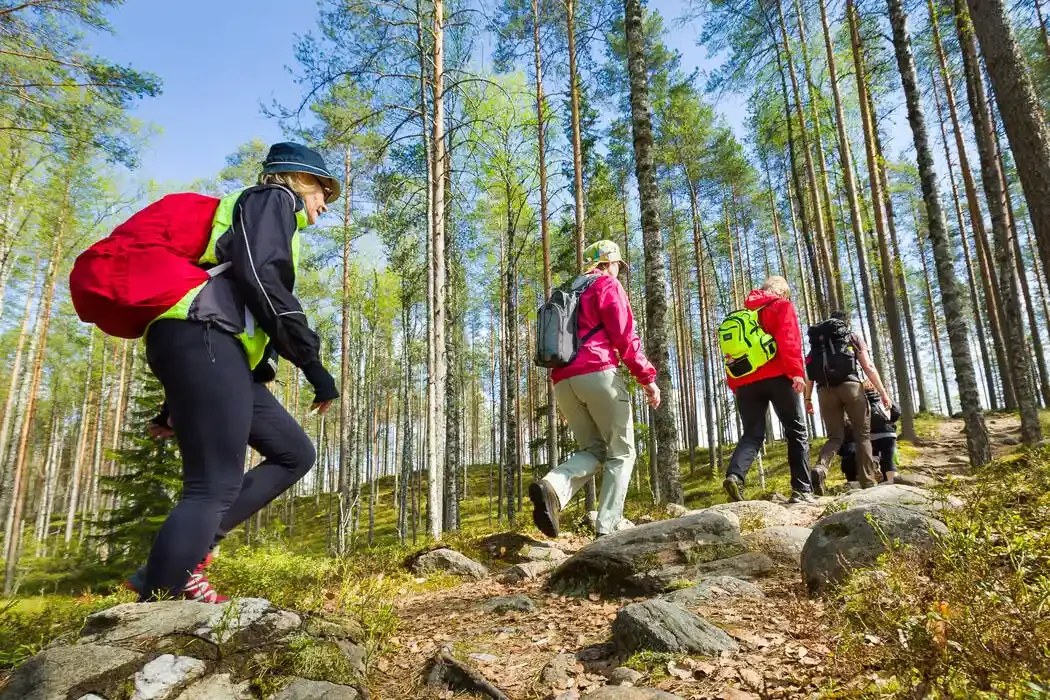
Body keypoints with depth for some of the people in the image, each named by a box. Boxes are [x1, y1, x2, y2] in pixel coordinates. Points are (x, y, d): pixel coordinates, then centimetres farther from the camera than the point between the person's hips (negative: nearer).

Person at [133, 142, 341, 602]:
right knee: (215, 486, -14)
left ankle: (183, 554, 4)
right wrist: (312, 360, -14)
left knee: (295, 453, 9)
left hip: (213, 348, 10)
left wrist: (174, 407, 27)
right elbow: (260, 277, -14)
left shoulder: (270, 219, 34)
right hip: (204, 339, -10)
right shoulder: (272, 198, 7)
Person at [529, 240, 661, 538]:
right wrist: (647, 377, -3)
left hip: (563, 380, 7)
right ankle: (607, 530, -7)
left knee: (594, 449, 14)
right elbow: (624, 336, -5)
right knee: (621, 453, 4)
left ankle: (552, 487, -16)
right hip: (598, 374, -7)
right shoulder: (608, 285, 7)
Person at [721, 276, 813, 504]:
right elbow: (788, 340, -9)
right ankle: (802, 490, 0)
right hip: (777, 377, -4)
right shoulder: (782, 306, 9)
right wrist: (796, 372, -16)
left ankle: (734, 474, -22)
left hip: (746, 382, 5)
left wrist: (735, 385, 18)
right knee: (797, 432, 6)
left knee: (752, 434, 4)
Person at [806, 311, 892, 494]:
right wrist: (882, 392, 6)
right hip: (850, 386, -3)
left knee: (835, 437, 7)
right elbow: (868, 367, 5)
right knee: (862, 434, 8)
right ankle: (868, 482, 4)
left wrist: (808, 398, 18)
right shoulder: (853, 336, 15)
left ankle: (820, 468, -21)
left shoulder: (817, 341, 22)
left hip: (825, 390, 3)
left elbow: (811, 373, 15)